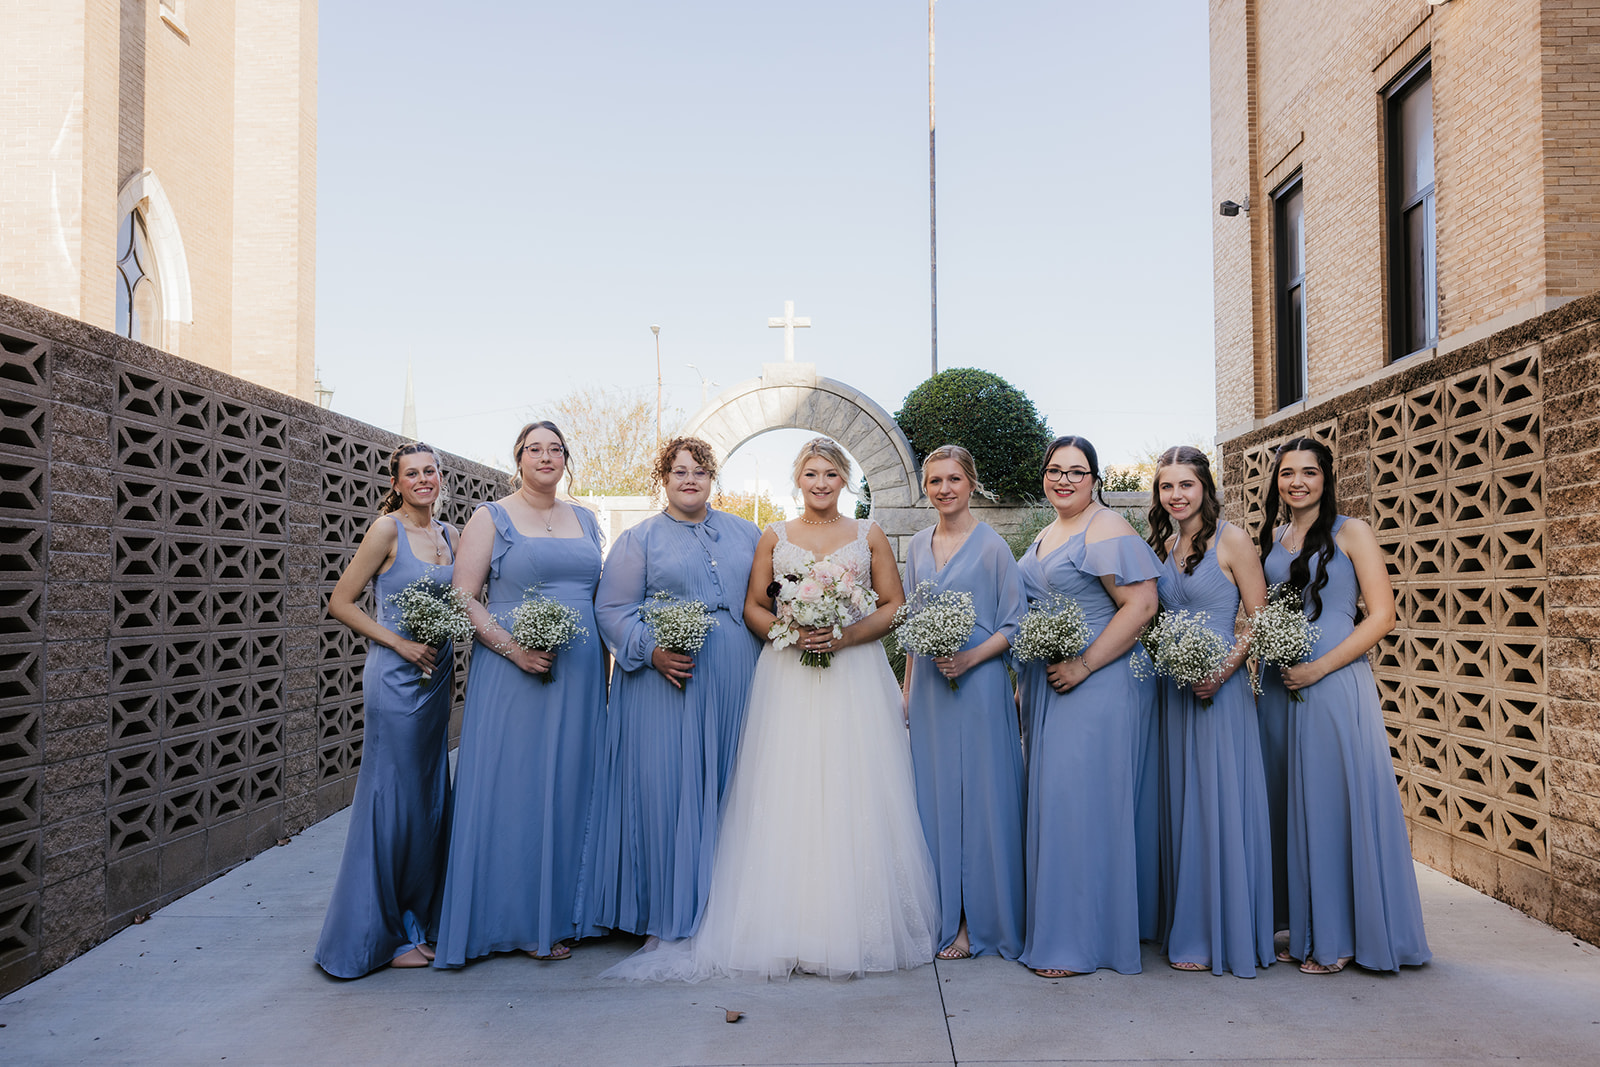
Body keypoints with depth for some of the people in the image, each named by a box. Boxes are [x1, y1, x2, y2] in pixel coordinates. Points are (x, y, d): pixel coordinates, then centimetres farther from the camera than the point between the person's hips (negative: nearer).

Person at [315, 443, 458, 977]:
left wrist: (450, 661, 7)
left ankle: (419, 918, 26)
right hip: (396, 677, -7)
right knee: (392, 798, -1)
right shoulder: (387, 529, -8)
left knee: (430, 797, 12)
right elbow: (340, 602, -8)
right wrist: (399, 643, -14)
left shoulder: (448, 534, 11)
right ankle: (381, 933, 12)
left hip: (436, 677, 7)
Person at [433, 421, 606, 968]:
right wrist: (513, 648, -17)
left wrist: (604, 668, 9)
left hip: (578, 676, 4)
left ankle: (560, 912, 20)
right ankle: (518, 921, 12)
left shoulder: (585, 520, 14)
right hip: (511, 674, -4)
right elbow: (462, 598, -6)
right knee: (511, 789, 0)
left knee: (569, 788, 8)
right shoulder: (491, 518, 1)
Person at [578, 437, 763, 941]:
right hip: (667, 680, -3)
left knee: (730, 786, 6)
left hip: (737, 683, 3)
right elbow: (611, 608, -2)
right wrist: (650, 649, -16)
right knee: (665, 786, -3)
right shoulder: (638, 539, 5)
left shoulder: (745, 533, 15)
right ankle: (667, 912, 10)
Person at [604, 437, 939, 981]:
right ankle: (789, 928, 4)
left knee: (854, 799, -1)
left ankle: (856, 928, 9)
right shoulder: (774, 537, 10)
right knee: (787, 798, -3)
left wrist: (846, 635, -10)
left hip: (856, 676, 0)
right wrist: (792, 633, -11)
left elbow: (894, 605, 5)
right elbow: (753, 607, 8)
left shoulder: (869, 535, 9)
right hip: (788, 678, 0)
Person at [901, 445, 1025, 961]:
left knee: (977, 797, 0)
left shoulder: (992, 545, -4)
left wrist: (970, 658, -18)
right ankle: (943, 914, 19)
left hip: (977, 684, -5)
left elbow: (1014, 625, -4)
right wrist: (908, 688, 13)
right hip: (928, 687, 5)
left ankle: (977, 922, 12)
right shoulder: (919, 545, 11)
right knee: (933, 797, 8)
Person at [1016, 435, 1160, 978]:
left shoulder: (1106, 530, -10)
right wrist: (1025, 681, 20)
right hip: (1047, 687, 9)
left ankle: (1079, 941, 5)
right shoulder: (1045, 536, 18)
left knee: (1080, 800, -6)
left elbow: (1141, 605, -19)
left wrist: (1083, 666, -22)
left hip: (1096, 686, -9)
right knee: (1052, 801, 12)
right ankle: (1055, 928, 23)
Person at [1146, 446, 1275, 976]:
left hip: (1219, 689, -6)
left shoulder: (1231, 539, -7)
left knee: (1219, 807, -1)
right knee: (1182, 808, 11)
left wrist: (1225, 668, -21)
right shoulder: (1164, 544, 12)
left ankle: (1223, 937, 11)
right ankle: (1190, 929, 23)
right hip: (1173, 690, 6)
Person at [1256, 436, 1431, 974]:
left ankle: (1338, 938, 12)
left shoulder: (1350, 533, -2)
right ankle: (1303, 929, 20)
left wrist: (1319, 667, -15)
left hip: (1335, 683, -5)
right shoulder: (1270, 537, 12)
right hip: (1279, 687, 5)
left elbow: (1382, 614, -8)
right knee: (1292, 808, 9)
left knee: (1335, 803, 0)